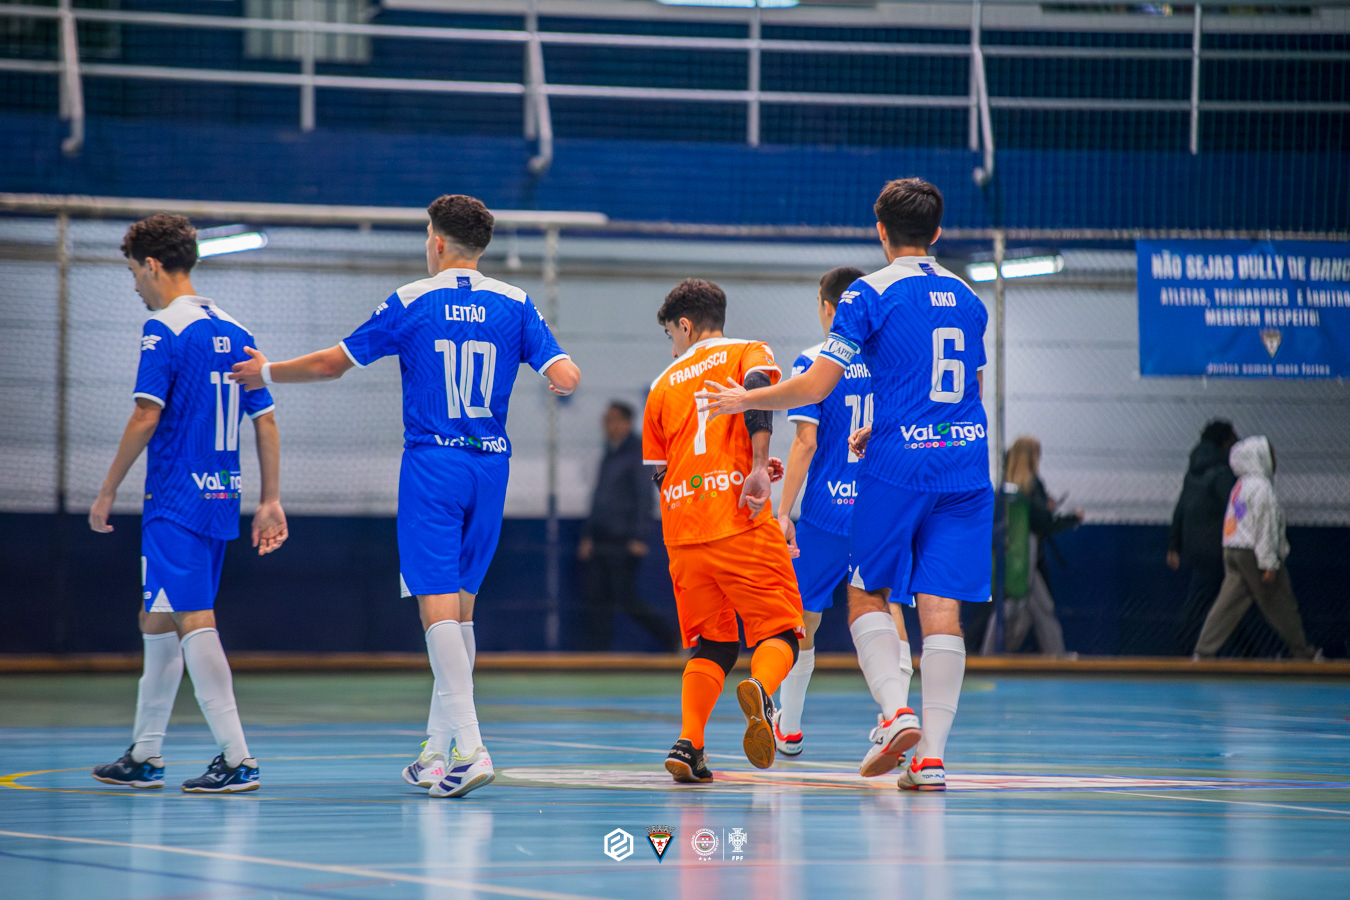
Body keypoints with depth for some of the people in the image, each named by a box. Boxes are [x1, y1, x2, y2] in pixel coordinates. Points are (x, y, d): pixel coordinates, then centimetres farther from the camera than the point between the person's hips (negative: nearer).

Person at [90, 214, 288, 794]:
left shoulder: (164, 329, -10)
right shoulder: (234, 332, 12)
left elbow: (146, 417, -16)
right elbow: (266, 423, 12)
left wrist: (108, 491, -9)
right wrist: (271, 502, 15)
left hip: (175, 501, -8)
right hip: (221, 500, 8)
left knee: (193, 621, -10)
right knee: (157, 621, 18)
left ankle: (237, 759, -17)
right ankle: (145, 755, 25)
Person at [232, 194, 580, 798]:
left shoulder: (411, 303, -3)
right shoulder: (514, 305, 4)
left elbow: (333, 363, 3)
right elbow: (566, 377, -5)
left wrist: (266, 373, 20)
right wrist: (562, 382, 20)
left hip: (431, 464, -4)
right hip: (490, 464, 4)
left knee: (437, 604, -9)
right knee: (461, 602, 13)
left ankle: (471, 748, -23)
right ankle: (437, 752, 17)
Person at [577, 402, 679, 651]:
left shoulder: (637, 454, -7)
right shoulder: (609, 456, 17)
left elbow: (644, 497, -12)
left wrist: (639, 537, -18)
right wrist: (588, 535, 19)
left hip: (624, 542, -8)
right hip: (601, 541, 8)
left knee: (627, 598, -8)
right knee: (597, 599, 1)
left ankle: (674, 639, 5)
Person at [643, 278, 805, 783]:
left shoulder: (664, 385, 20)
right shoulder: (746, 353, 11)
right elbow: (758, 388, -14)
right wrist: (758, 467, -17)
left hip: (683, 532, 3)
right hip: (742, 525, -3)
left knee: (712, 645, 13)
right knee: (779, 632, 2)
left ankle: (688, 744, -6)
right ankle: (760, 689, -32)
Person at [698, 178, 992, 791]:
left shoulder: (871, 294, -3)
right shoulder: (967, 299, 14)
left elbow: (817, 385, -7)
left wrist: (745, 400, 7)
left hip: (897, 467, -4)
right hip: (966, 471, 4)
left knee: (867, 596, 10)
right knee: (941, 608, 0)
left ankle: (895, 710, -13)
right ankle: (933, 753, -6)